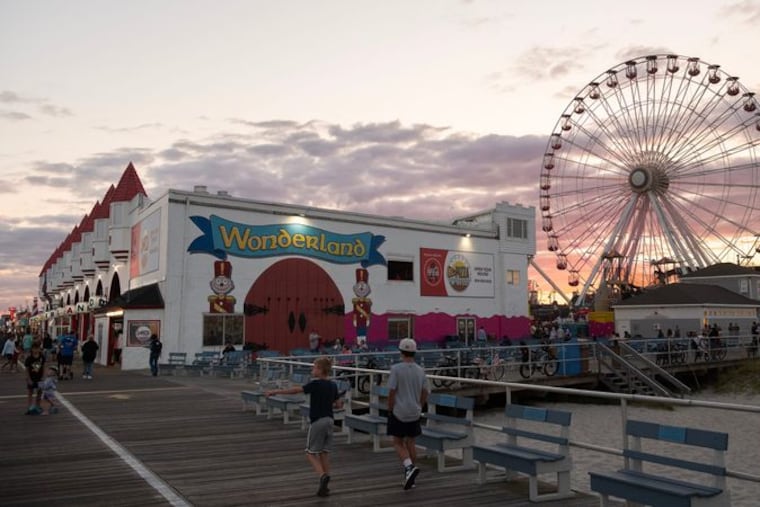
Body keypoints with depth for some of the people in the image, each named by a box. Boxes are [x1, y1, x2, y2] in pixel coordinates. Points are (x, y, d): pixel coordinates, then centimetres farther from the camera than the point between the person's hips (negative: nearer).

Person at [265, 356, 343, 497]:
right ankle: (324, 486, 12)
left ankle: (323, 475, -19)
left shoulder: (315, 384, -15)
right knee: (324, 453, 12)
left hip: (317, 422, -6)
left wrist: (276, 391, -14)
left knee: (311, 453, 3)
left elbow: (295, 390, -19)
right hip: (329, 420, 7)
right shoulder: (333, 385, 5)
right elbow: (339, 405, 8)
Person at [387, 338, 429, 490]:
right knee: (410, 442, 15)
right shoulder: (420, 370, 2)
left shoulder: (396, 369, -13)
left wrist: (390, 410, -1)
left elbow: (392, 392, -13)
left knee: (398, 443, 7)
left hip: (399, 413, -4)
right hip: (415, 413, 5)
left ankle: (409, 467, -16)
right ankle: (409, 477, 20)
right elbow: (425, 393, 6)